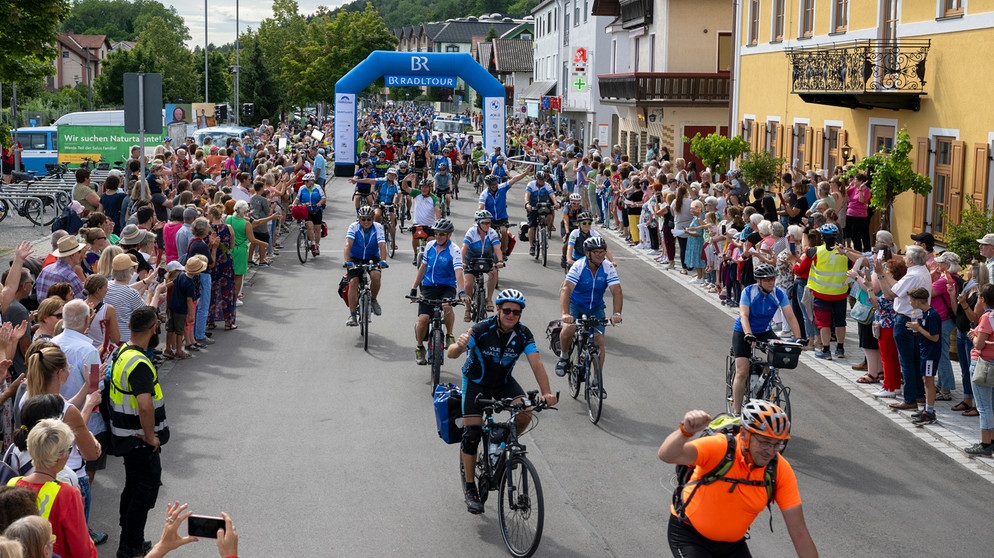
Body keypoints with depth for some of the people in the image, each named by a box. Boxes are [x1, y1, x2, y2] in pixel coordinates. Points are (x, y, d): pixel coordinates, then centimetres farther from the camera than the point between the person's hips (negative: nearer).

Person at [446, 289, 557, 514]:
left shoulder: (523, 334, -17)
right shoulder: (483, 330, -27)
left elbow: (536, 363, -24)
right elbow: (451, 353, -33)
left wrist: (546, 392, -40)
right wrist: (459, 347, -58)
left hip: (504, 382, 3)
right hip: (476, 382, -3)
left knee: (525, 414, -23)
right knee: (472, 434, -11)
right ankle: (471, 489, 4)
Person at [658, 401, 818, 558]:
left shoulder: (780, 470, -18)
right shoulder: (719, 448, -28)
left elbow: (799, 531, -15)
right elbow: (667, 455, -45)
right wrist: (686, 431, -64)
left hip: (732, 543, 4)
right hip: (689, 535, -4)